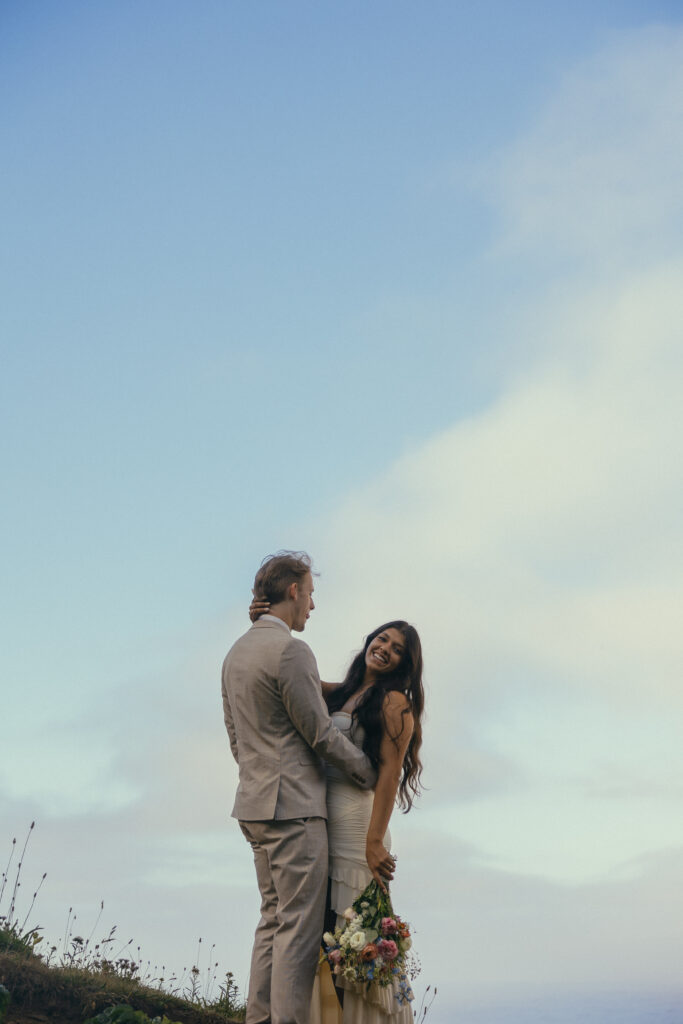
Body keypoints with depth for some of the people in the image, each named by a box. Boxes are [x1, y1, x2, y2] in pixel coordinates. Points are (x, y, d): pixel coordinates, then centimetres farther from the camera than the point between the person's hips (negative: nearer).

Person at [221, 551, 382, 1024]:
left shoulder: (236, 653, 15)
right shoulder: (291, 651, -15)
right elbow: (320, 733, -12)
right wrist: (368, 772, 1)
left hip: (255, 805, 10)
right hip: (294, 807, -9)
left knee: (274, 920, 14)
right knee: (299, 926, -6)